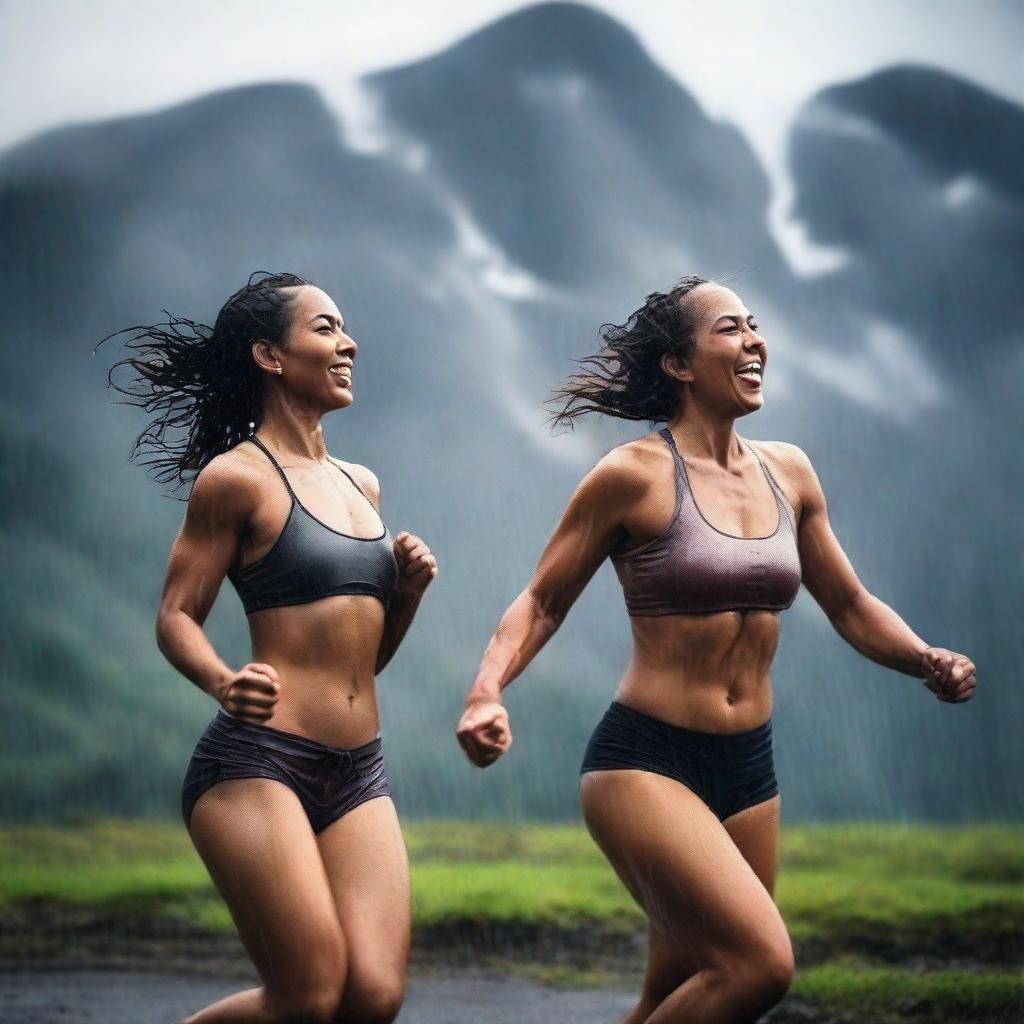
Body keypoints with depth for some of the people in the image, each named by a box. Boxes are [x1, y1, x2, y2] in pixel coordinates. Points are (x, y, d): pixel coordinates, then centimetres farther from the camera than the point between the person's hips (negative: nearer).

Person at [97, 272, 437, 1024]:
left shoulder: (361, 485, 20)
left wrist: (408, 591, 6)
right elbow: (177, 618, -4)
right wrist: (222, 682, -24)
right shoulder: (238, 477, -1)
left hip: (359, 774, 6)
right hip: (257, 763, -6)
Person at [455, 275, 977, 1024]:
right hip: (646, 761, -6)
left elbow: (851, 606, 17)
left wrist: (927, 661, -2)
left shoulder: (787, 472, 9)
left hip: (748, 769, 7)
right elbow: (541, 604, -3)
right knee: (761, 962, -23)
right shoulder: (635, 476, -9)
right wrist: (487, 692, -20)